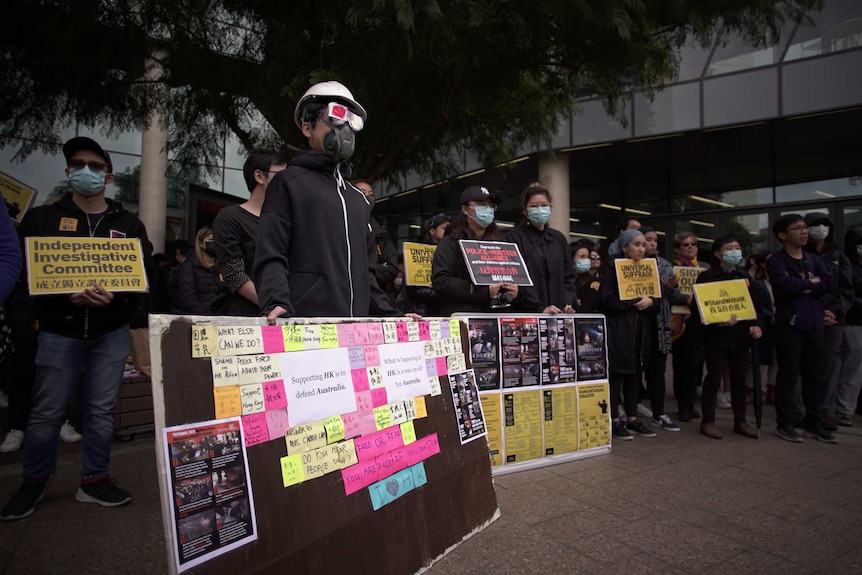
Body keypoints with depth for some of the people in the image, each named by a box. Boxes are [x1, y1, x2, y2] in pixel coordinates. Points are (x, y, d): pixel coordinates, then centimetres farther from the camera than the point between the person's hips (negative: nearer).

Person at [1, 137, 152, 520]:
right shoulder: (42, 218, 6)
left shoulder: (129, 224, 7)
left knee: (101, 410, 7)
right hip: (60, 330, 0)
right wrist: (67, 297, -18)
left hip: (111, 332, 1)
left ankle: (94, 481, 21)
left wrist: (115, 296, -19)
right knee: (47, 412, 5)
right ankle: (34, 483, 26)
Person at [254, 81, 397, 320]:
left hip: (356, 327, 6)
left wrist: (389, 317, 13)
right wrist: (277, 304, -23)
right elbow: (271, 256, -5)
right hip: (305, 325, -5)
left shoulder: (359, 198, 23)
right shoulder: (289, 182, 5)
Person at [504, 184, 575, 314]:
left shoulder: (559, 238, 14)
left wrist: (567, 304, -2)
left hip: (559, 313, 5)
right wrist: (540, 309, -20)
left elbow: (568, 277, 15)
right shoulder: (514, 237, -4)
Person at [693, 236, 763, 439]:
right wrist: (717, 323, -22)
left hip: (740, 336, 6)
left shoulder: (744, 276, 14)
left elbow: (754, 304, 17)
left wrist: (756, 325, 2)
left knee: (739, 379, 13)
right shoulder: (707, 276, -6)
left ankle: (740, 422, 24)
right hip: (717, 336, -6)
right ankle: (708, 421, 11)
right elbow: (697, 309, -10)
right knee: (714, 379, 0)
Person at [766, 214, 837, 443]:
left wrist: (803, 287, -10)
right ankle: (784, 424, 9)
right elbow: (785, 285, -20)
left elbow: (832, 284, 0)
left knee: (814, 377, 11)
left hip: (814, 327, 6)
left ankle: (813, 424, 23)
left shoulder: (814, 261, 15)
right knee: (788, 376, -1)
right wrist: (812, 283, -5)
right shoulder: (776, 261, -3)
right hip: (789, 327, -6)